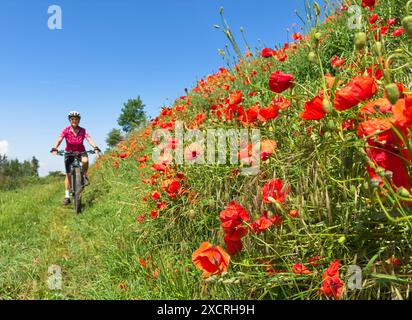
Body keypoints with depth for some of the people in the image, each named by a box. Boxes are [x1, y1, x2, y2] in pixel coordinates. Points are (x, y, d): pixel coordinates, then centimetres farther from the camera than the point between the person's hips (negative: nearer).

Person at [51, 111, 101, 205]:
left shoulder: (83, 131, -17)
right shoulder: (66, 130, -17)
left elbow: (90, 140, -30)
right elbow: (59, 140, -28)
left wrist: (96, 149, -48)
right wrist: (54, 149, -47)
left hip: (81, 151, 0)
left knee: (85, 160, -36)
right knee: (68, 174, -4)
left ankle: (85, 175, -6)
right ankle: (67, 196, 4)